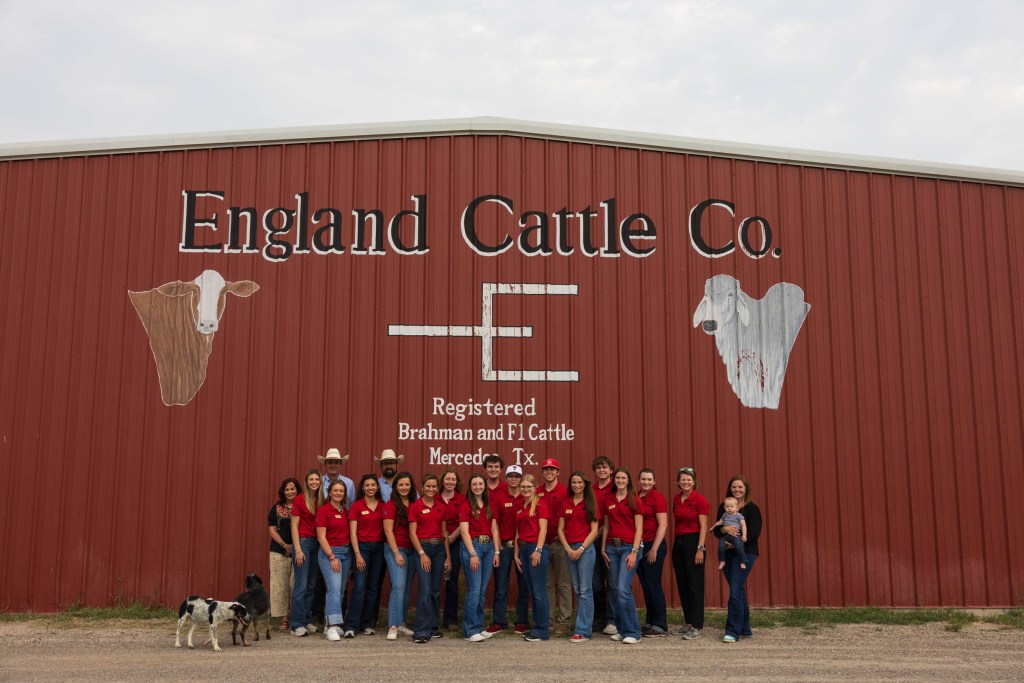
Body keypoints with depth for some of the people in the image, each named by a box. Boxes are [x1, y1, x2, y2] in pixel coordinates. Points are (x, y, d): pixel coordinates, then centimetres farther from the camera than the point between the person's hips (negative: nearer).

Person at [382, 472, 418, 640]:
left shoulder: (415, 505, 11)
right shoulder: (391, 505, -4)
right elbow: (388, 531, -7)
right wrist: (397, 553, -12)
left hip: (412, 550, 6)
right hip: (396, 549, -6)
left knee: (407, 588, 8)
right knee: (399, 585, -16)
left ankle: (401, 623, 17)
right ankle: (393, 626, -14)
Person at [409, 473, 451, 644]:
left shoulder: (441, 507, 10)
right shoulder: (415, 506, -3)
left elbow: (444, 532, 12)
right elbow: (412, 533, -5)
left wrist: (448, 557, 9)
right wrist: (422, 553, -13)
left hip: (439, 548, 5)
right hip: (422, 547, -5)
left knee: (436, 590, 9)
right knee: (425, 590, -13)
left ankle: (433, 626, 20)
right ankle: (421, 631, -11)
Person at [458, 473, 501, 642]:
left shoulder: (489, 505, 13)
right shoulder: (466, 505, -2)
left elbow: (494, 530, 11)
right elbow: (464, 531, -9)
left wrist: (496, 552, 2)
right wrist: (473, 554, -15)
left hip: (489, 546, 5)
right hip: (471, 546, -5)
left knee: (482, 590, 8)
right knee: (474, 589, -8)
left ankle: (479, 627, 15)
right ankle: (471, 630, -2)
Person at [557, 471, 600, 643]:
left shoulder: (590, 503, 0)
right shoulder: (565, 503, 11)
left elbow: (594, 530, -5)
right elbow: (560, 529, 10)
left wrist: (581, 549, -12)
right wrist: (568, 549, -4)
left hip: (585, 548, -5)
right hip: (570, 549, 5)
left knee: (585, 590, -6)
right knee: (577, 590, 8)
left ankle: (583, 631, -6)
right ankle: (585, 625, 15)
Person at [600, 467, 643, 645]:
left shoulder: (634, 500, -2)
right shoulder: (608, 500, 11)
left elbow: (639, 528, -5)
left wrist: (634, 551, -12)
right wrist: (603, 549, 9)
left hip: (629, 546, -5)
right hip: (612, 546, 5)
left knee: (623, 589, -14)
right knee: (615, 589, 6)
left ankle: (632, 632, -6)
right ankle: (622, 629, 16)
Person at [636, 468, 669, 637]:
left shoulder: (657, 497, -9)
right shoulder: (636, 497, 10)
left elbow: (663, 525, -13)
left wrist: (654, 549, -15)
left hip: (654, 546, -7)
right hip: (639, 546, 7)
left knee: (654, 585, -3)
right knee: (645, 586, 11)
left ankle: (661, 626, 5)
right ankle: (650, 623, 21)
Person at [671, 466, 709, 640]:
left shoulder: (700, 500, -9)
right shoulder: (676, 499, 9)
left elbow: (703, 526, -10)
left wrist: (700, 549, -15)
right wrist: (677, 541, 11)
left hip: (693, 542, -7)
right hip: (678, 542, 7)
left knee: (694, 585, -5)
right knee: (682, 585, 10)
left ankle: (697, 627, -1)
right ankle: (688, 622, 20)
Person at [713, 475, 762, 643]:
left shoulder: (751, 508, -5)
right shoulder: (723, 507, 10)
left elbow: (754, 533, -13)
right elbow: (716, 531, 5)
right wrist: (725, 529, -17)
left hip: (745, 553, -5)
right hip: (727, 553, 5)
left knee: (735, 591, -12)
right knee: (739, 591, 13)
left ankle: (732, 631, -8)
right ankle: (745, 629, 23)